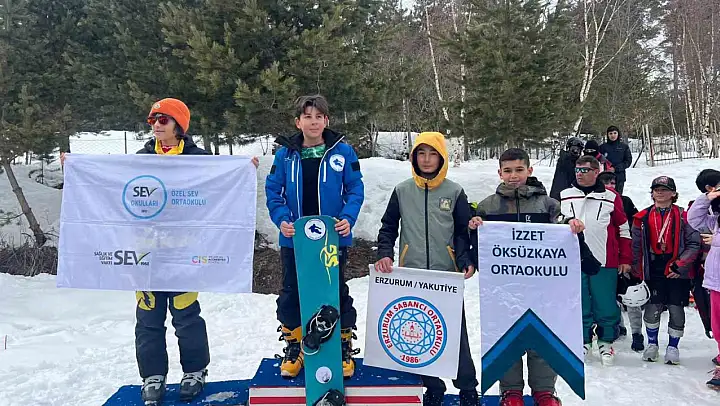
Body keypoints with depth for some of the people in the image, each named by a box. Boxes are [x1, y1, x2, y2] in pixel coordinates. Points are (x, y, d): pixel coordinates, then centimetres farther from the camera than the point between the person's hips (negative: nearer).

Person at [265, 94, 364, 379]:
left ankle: (344, 347, 25)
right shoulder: (285, 154, 1)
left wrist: (348, 218, -16)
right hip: (294, 238, 2)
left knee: (337, 292, 10)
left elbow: (355, 189, -1)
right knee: (292, 293, 11)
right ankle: (293, 348, 28)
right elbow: (273, 191, 3)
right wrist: (281, 219, -13)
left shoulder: (342, 151, -2)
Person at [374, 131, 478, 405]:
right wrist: (385, 254, -5)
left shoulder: (454, 192, 3)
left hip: (447, 276, -1)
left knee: (455, 332, 1)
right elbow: (388, 227, 11)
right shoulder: (402, 191, 6)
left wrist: (466, 262, -9)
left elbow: (463, 232, 6)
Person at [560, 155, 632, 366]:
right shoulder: (565, 197, 6)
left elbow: (623, 229, 8)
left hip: (605, 262, -1)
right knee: (579, 306, 8)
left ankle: (606, 342, 21)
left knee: (605, 305, 4)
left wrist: (625, 259, 5)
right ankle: (583, 341, 23)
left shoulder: (611, 197, 3)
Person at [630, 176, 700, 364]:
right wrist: (636, 272, 6)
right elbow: (636, 246, 8)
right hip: (653, 271, 1)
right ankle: (652, 344, 22)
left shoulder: (683, 216, -1)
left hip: (678, 272, -1)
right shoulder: (643, 218, 5)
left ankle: (673, 347, 23)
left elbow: (694, 243, -4)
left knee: (676, 311, 4)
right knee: (652, 310, 0)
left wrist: (680, 265, -11)